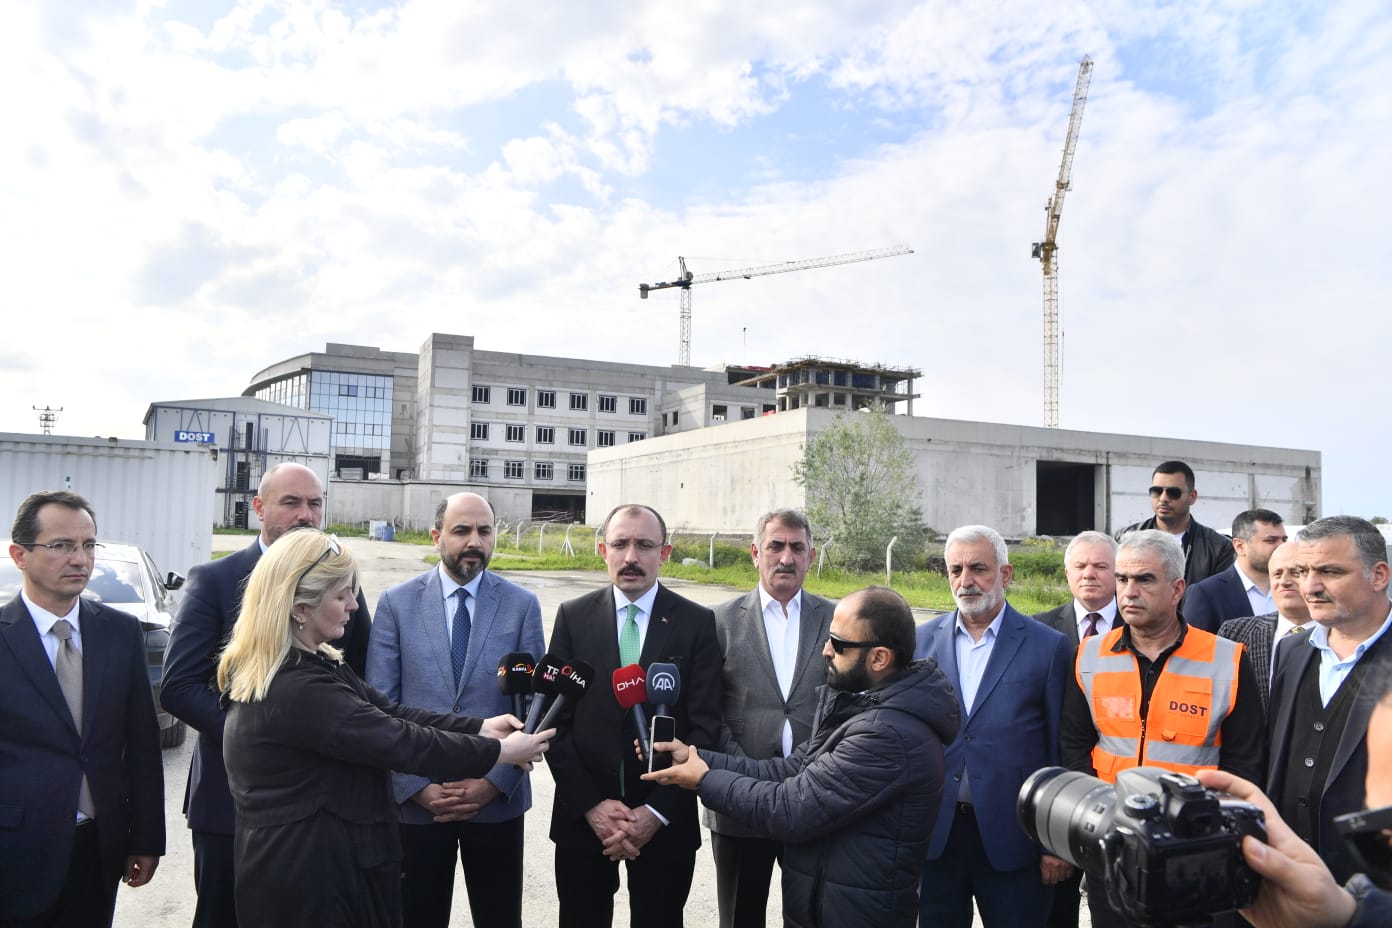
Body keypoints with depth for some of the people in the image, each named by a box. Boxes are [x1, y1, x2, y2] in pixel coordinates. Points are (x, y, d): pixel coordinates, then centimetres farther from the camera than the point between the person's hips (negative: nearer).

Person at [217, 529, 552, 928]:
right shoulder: (295, 690, -27)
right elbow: (400, 741, -25)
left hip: (319, 859, 10)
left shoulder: (310, 665, 5)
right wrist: (501, 751, -16)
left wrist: (480, 728, -6)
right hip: (305, 877, -9)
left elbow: (389, 714, 2)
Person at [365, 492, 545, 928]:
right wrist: (416, 787, -10)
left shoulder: (522, 606, -1)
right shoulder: (396, 603, -1)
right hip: (415, 799, 0)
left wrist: (493, 783, -10)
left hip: (498, 798, 0)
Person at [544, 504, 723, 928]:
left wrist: (658, 811, -11)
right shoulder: (573, 617, 0)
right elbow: (555, 720, -2)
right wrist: (591, 805, -9)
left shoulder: (696, 623, -4)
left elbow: (705, 727, -6)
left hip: (665, 821, -1)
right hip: (583, 816, 1)